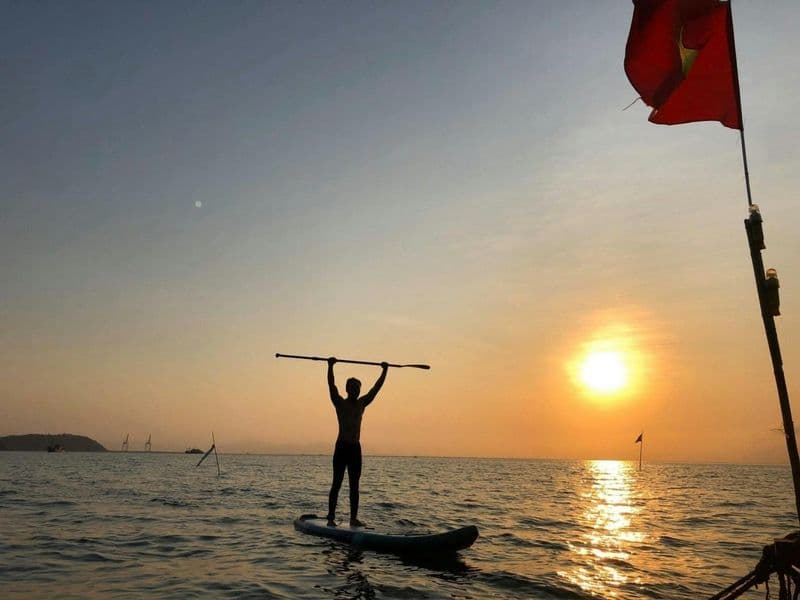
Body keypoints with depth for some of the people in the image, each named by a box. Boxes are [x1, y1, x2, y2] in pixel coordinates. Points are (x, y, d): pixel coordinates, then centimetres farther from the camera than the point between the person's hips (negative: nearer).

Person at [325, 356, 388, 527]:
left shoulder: (361, 404, 12)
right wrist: (330, 366, -22)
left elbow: (376, 387, 14)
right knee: (337, 484, -2)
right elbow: (331, 385, -13)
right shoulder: (340, 403, 0)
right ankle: (331, 518, 2)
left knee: (354, 486, 8)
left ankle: (354, 518, 13)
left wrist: (385, 371, 12)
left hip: (356, 448, 5)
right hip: (342, 447, -5)